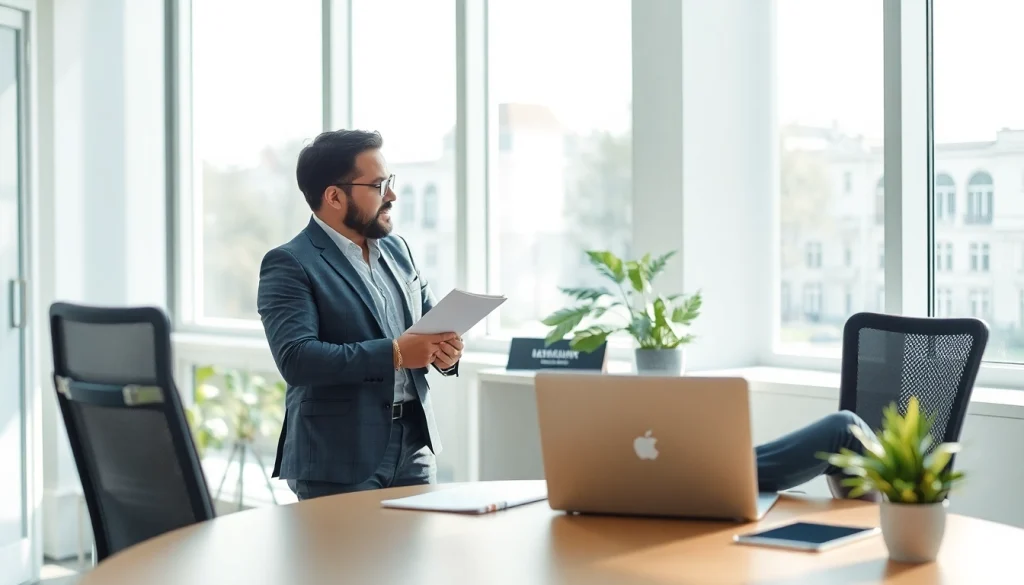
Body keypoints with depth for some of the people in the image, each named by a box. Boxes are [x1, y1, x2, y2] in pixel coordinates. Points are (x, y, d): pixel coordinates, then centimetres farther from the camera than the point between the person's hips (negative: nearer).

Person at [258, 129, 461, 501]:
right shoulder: (289, 265, -9)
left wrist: (445, 349, -4)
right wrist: (394, 353, -24)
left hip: (414, 445, 6)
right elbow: (296, 358, -20)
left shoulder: (397, 249, 13)